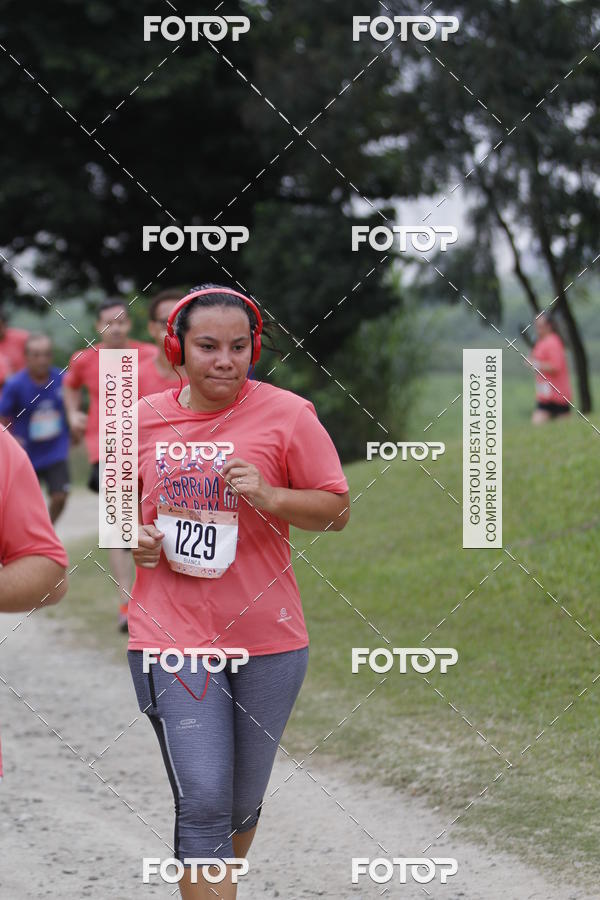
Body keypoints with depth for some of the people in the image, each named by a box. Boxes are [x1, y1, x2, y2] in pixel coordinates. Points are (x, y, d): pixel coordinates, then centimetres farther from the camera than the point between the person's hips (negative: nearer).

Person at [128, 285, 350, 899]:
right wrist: (133, 536, -2)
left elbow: (338, 510, -2)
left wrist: (269, 496, -18)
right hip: (172, 638, 0)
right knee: (202, 804, -10)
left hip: (267, 638, 0)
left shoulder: (287, 415, -5)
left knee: (242, 803, 14)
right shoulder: (144, 419, 3)